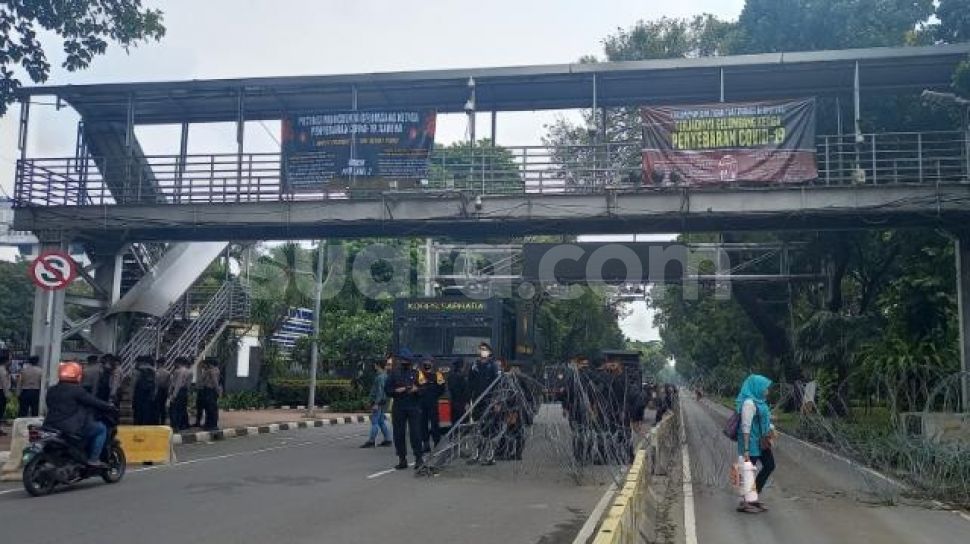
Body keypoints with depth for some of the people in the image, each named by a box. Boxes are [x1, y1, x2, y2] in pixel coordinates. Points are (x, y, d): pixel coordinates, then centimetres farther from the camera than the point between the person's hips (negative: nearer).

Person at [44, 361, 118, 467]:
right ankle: (93, 459, 0)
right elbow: (94, 402, -8)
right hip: (72, 429, -8)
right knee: (101, 428, 6)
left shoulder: (51, 391, 11)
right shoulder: (76, 390, -12)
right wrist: (111, 408, 5)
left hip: (51, 427, 8)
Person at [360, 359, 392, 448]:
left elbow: (380, 391, -22)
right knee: (381, 421, 13)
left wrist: (376, 403, -24)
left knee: (374, 421, -7)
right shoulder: (384, 375, 15)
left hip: (378, 403, -10)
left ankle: (371, 441, -6)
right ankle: (387, 440, 15)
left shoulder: (380, 377, -17)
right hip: (381, 402, 10)